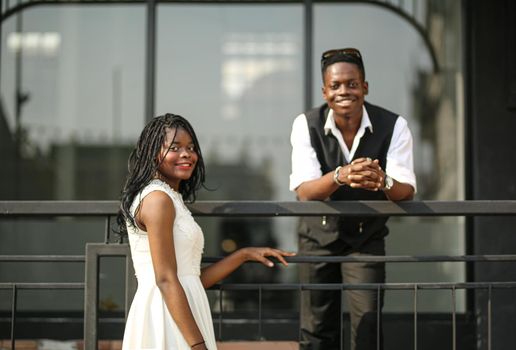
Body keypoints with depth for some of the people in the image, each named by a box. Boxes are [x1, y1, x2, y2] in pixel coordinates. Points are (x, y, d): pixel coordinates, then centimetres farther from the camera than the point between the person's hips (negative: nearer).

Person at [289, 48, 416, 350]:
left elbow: (407, 190, -23)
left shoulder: (393, 126, -17)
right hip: (319, 235, 1)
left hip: (367, 237, 0)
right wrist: (340, 176, -49)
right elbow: (303, 191, -27)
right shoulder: (306, 125, -17)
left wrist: (384, 181, -47)